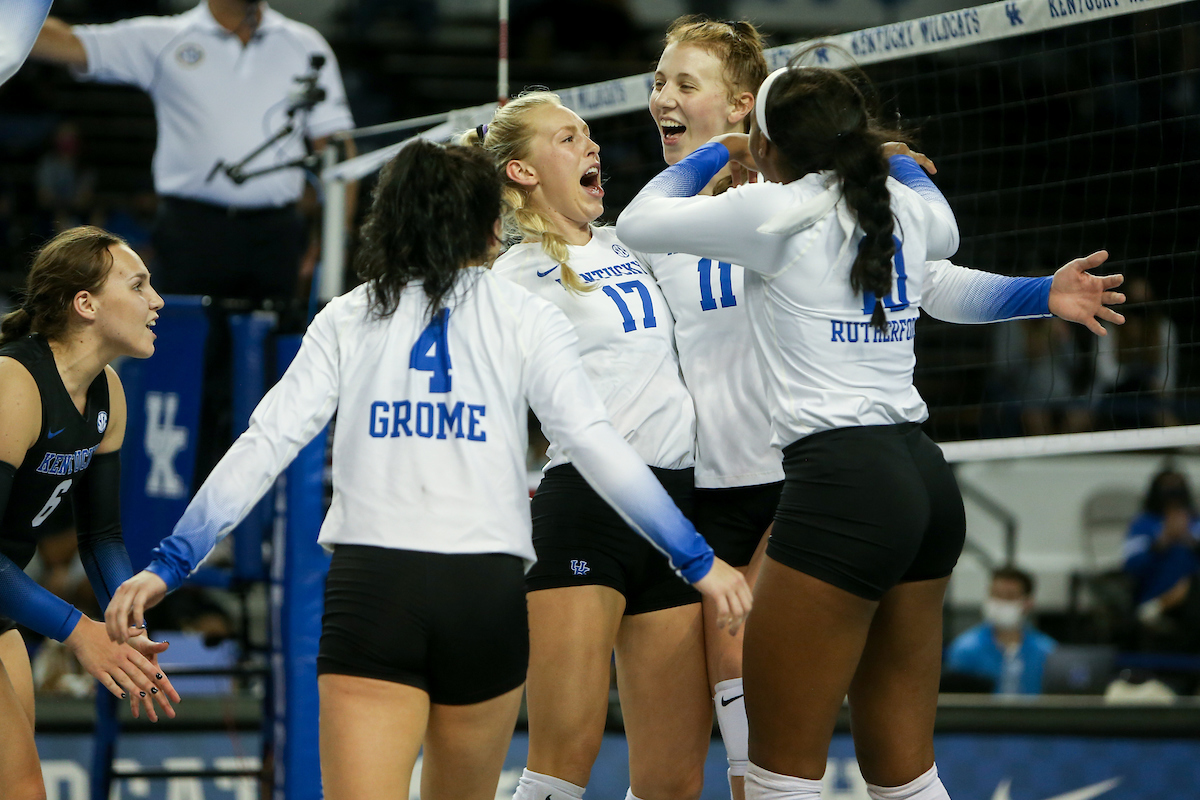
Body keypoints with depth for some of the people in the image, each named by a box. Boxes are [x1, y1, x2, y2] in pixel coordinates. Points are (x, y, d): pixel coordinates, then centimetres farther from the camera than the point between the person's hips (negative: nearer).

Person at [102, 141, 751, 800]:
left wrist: (169, 564, 6)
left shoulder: (348, 319, 12)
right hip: (488, 595, 0)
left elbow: (264, 445, 4)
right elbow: (596, 446, -2)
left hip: (370, 582, 0)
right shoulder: (526, 319, 8)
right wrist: (697, 561, 1)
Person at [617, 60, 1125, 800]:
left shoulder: (778, 213, -7)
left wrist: (715, 153, 21)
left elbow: (639, 223, 8)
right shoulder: (907, 207, 11)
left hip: (841, 482, -8)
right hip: (924, 480, 8)